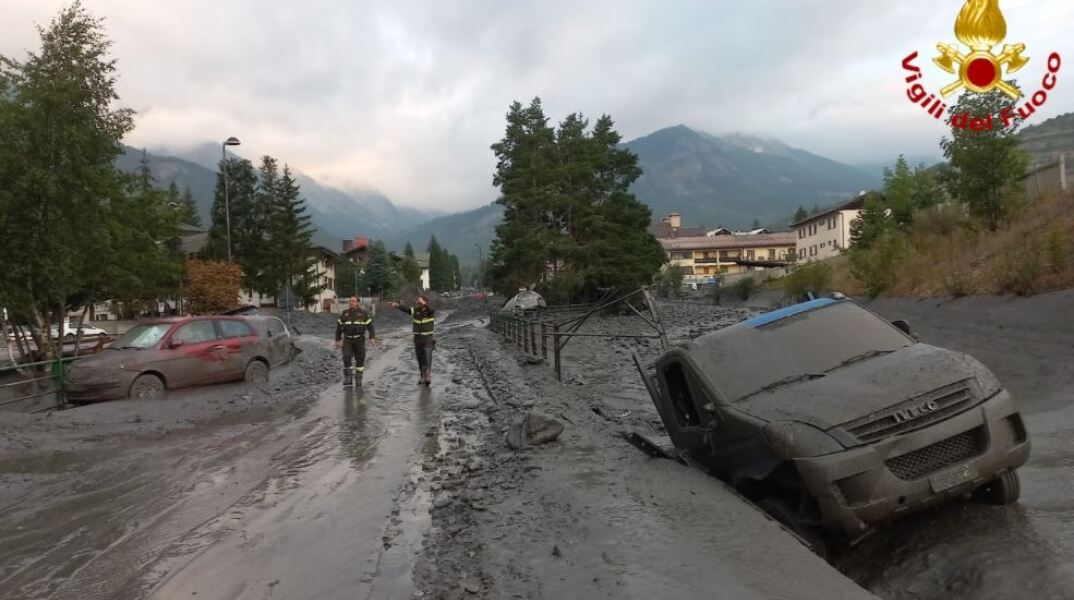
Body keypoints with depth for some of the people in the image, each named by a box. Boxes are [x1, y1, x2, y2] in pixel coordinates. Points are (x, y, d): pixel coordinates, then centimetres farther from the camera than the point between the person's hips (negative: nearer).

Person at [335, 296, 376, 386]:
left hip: (359, 339, -1)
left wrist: (372, 338, -12)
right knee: (346, 358, -14)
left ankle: (358, 379, 12)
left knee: (360, 359, 0)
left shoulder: (363, 313, 0)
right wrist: (337, 340, 7)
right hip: (347, 340, 1)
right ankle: (348, 379, -8)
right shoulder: (344, 313, 5)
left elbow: (370, 326, -2)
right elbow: (339, 326, 11)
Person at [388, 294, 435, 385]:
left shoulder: (430, 311, -8)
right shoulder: (415, 310, 0)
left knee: (427, 358, -15)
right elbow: (406, 308, -17)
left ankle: (428, 377, -20)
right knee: (420, 360, 10)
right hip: (417, 338, 4)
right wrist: (397, 305, -36)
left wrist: (424, 304, -52)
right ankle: (423, 377, 23)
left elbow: (431, 310, -33)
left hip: (428, 339, -4)